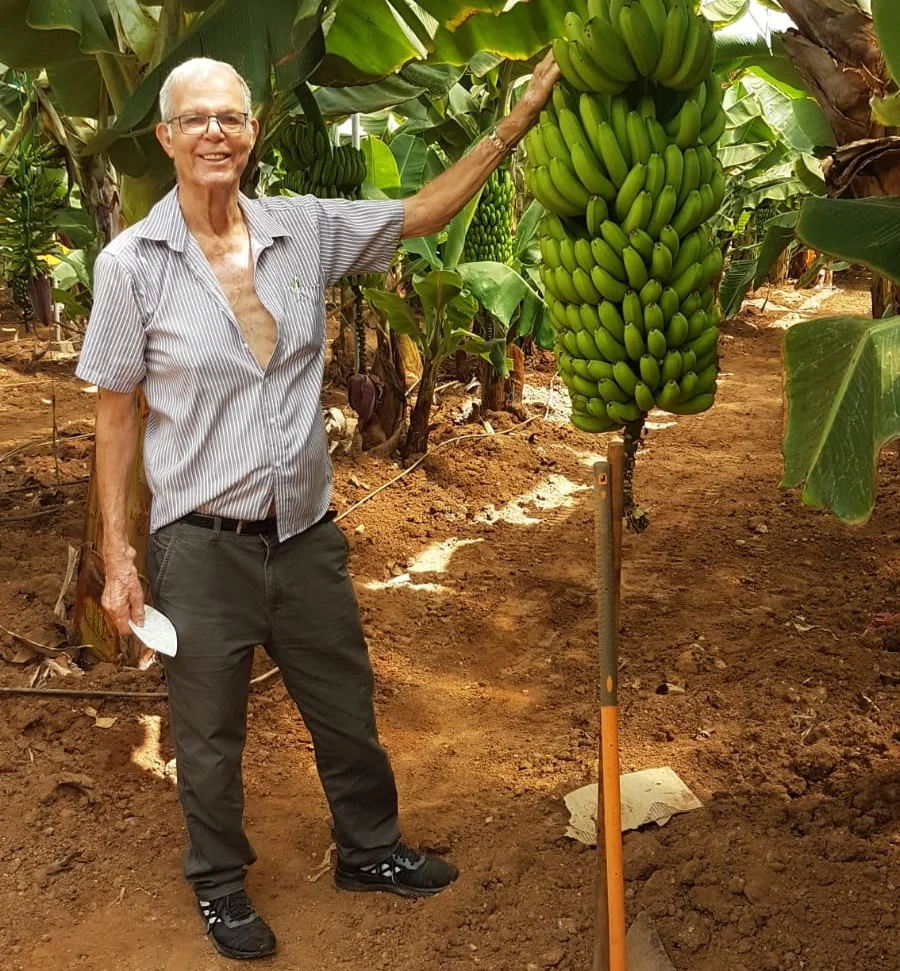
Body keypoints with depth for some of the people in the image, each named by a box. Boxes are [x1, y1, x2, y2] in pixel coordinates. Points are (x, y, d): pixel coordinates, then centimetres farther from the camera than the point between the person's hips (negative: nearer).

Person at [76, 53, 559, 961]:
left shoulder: (304, 229, -2)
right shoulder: (131, 262, -10)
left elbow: (423, 212, 6)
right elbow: (116, 415, -6)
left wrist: (517, 119, -1)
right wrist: (116, 554, -7)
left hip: (305, 533, 4)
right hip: (201, 545, -3)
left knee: (347, 713, 19)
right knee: (210, 735, 15)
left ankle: (369, 850, 44)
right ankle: (218, 884, 40)